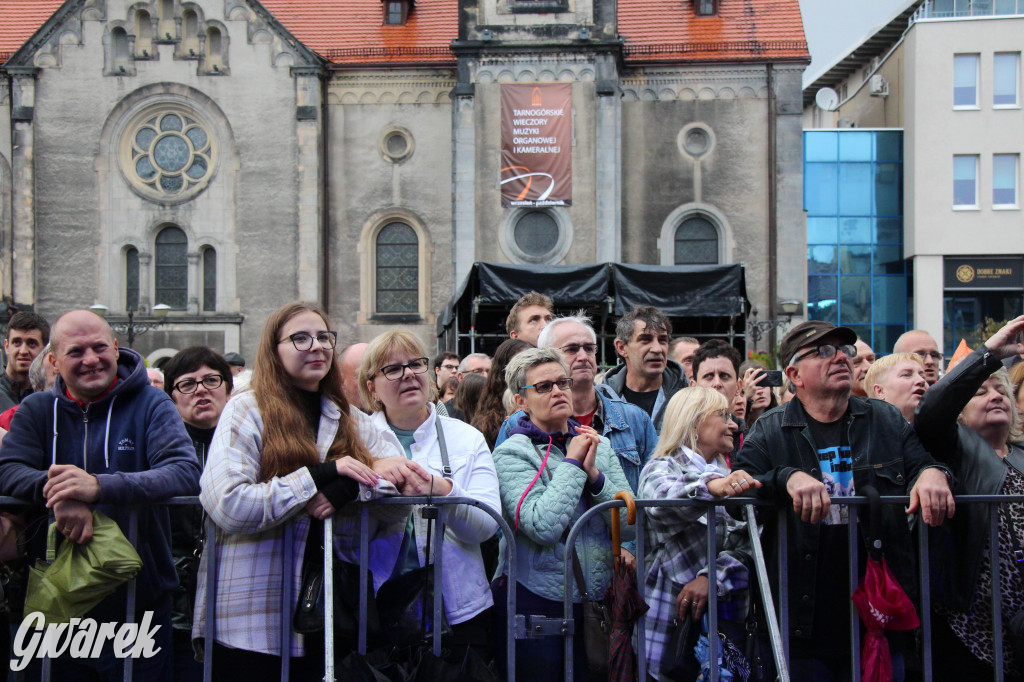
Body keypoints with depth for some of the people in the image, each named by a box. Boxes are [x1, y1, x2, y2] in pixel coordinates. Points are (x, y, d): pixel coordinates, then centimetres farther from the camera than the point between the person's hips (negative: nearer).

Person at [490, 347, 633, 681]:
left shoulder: (600, 445, 8)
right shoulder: (511, 453, -7)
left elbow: (629, 526, 0)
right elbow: (544, 527, -22)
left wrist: (593, 473, -12)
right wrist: (572, 463, -13)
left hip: (596, 602, 5)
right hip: (536, 603, -4)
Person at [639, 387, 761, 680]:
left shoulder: (726, 476, 17)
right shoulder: (661, 468, -2)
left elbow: (746, 540, 0)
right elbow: (663, 502, -27)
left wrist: (712, 576, -19)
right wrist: (710, 488, -46)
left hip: (724, 617, 5)